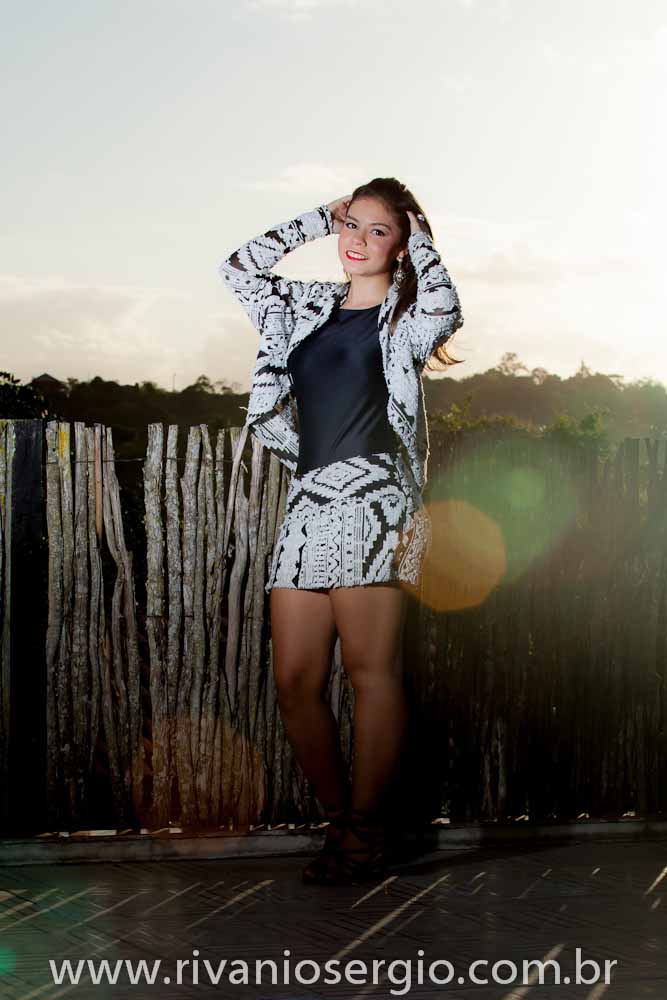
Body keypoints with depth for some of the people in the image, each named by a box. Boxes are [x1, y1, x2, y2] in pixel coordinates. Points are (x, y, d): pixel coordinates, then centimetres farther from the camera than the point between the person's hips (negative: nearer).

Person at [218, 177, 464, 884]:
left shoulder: (404, 317, 6)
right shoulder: (309, 308, 23)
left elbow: (443, 307, -17)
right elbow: (237, 268, 27)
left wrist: (418, 235, 0)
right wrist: (318, 219, 23)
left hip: (371, 494, -6)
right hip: (308, 500, 6)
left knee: (370, 668, -10)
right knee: (294, 680, -1)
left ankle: (365, 830, -5)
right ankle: (339, 821, 9)